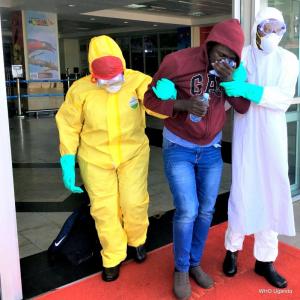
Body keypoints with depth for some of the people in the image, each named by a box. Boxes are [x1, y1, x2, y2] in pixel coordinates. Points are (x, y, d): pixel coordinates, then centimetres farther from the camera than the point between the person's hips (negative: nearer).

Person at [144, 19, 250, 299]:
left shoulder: (230, 70, -4)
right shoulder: (177, 61, -19)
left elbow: (243, 107, -6)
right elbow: (150, 98, -12)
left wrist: (230, 81, -24)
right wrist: (184, 104, -28)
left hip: (211, 149, 5)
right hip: (178, 148, -4)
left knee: (206, 210, 7)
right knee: (187, 211, -9)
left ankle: (195, 263, 29)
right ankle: (181, 270, 16)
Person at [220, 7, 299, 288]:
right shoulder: (241, 56, -1)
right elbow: (224, 95, -9)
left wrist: (248, 90, -26)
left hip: (273, 136, 2)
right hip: (245, 134, -2)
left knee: (271, 193, 5)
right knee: (242, 191, 0)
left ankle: (265, 260, 20)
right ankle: (232, 248, 24)